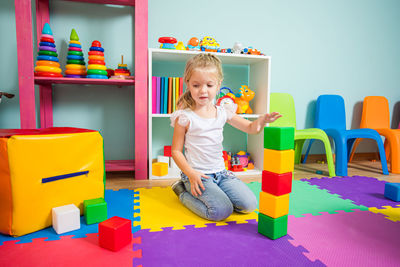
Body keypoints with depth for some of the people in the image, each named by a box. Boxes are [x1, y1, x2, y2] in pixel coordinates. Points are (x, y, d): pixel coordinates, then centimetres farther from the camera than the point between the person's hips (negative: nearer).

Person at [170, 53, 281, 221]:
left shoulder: (222, 113, 3)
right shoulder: (185, 117, -11)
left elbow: (250, 128, 6)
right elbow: (176, 151, -7)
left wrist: (262, 121, -17)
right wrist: (191, 173, -19)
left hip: (220, 173, 6)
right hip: (197, 174, -5)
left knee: (249, 204, -2)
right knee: (222, 211, -20)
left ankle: (211, 195, 16)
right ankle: (183, 191, 3)